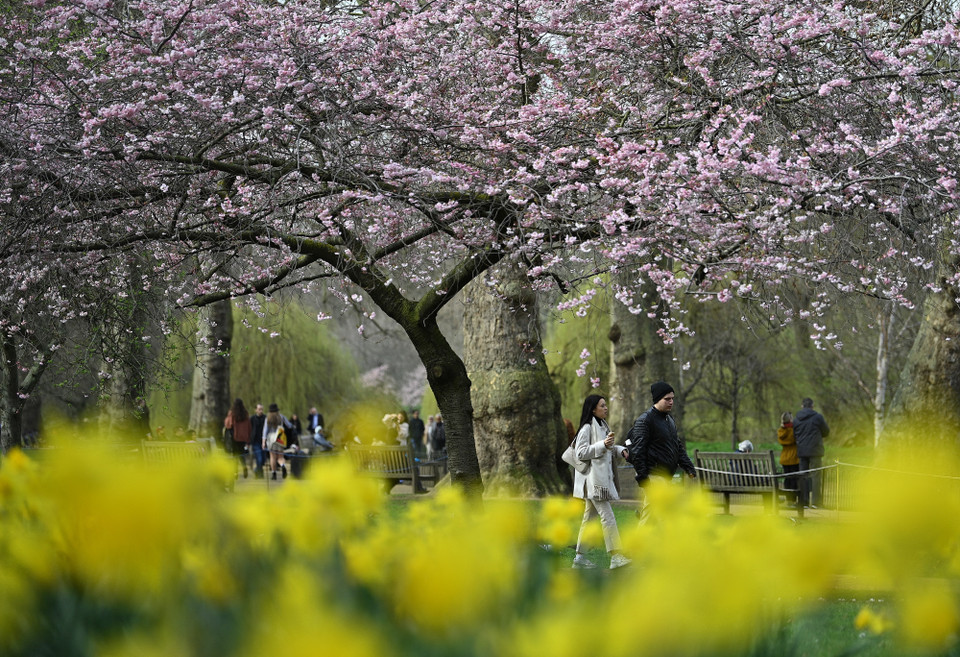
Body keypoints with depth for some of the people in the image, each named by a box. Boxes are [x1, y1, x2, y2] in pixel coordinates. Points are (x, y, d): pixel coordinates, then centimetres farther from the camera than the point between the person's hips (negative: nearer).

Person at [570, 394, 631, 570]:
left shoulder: (603, 426, 20)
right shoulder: (587, 428, -9)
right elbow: (581, 452, -16)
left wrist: (618, 449, 15)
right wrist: (602, 445, -21)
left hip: (603, 476, 10)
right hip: (592, 478, -10)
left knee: (590, 517, 11)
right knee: (608, 516, -15)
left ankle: (580, 557, 14)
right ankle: (615, 556, -20)